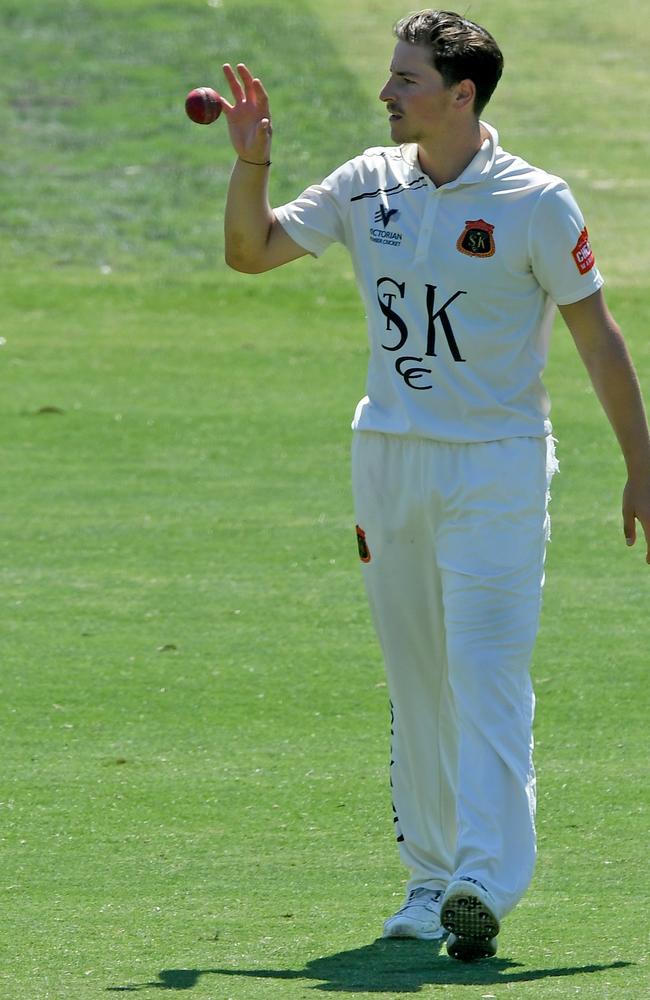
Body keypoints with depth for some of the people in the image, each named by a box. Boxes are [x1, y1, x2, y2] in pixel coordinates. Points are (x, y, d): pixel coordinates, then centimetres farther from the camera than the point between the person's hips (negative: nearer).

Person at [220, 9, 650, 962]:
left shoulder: (535, 202, -9)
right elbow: (251, 250, 10)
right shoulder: (369, 184, 6)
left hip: (496, 463, -5)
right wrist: (252, 163, -7)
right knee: (415, 677, 10)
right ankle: (431, 877, 17)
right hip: (387, 452, 5)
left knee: (487, 669, -15)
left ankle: (484, 881, -23)